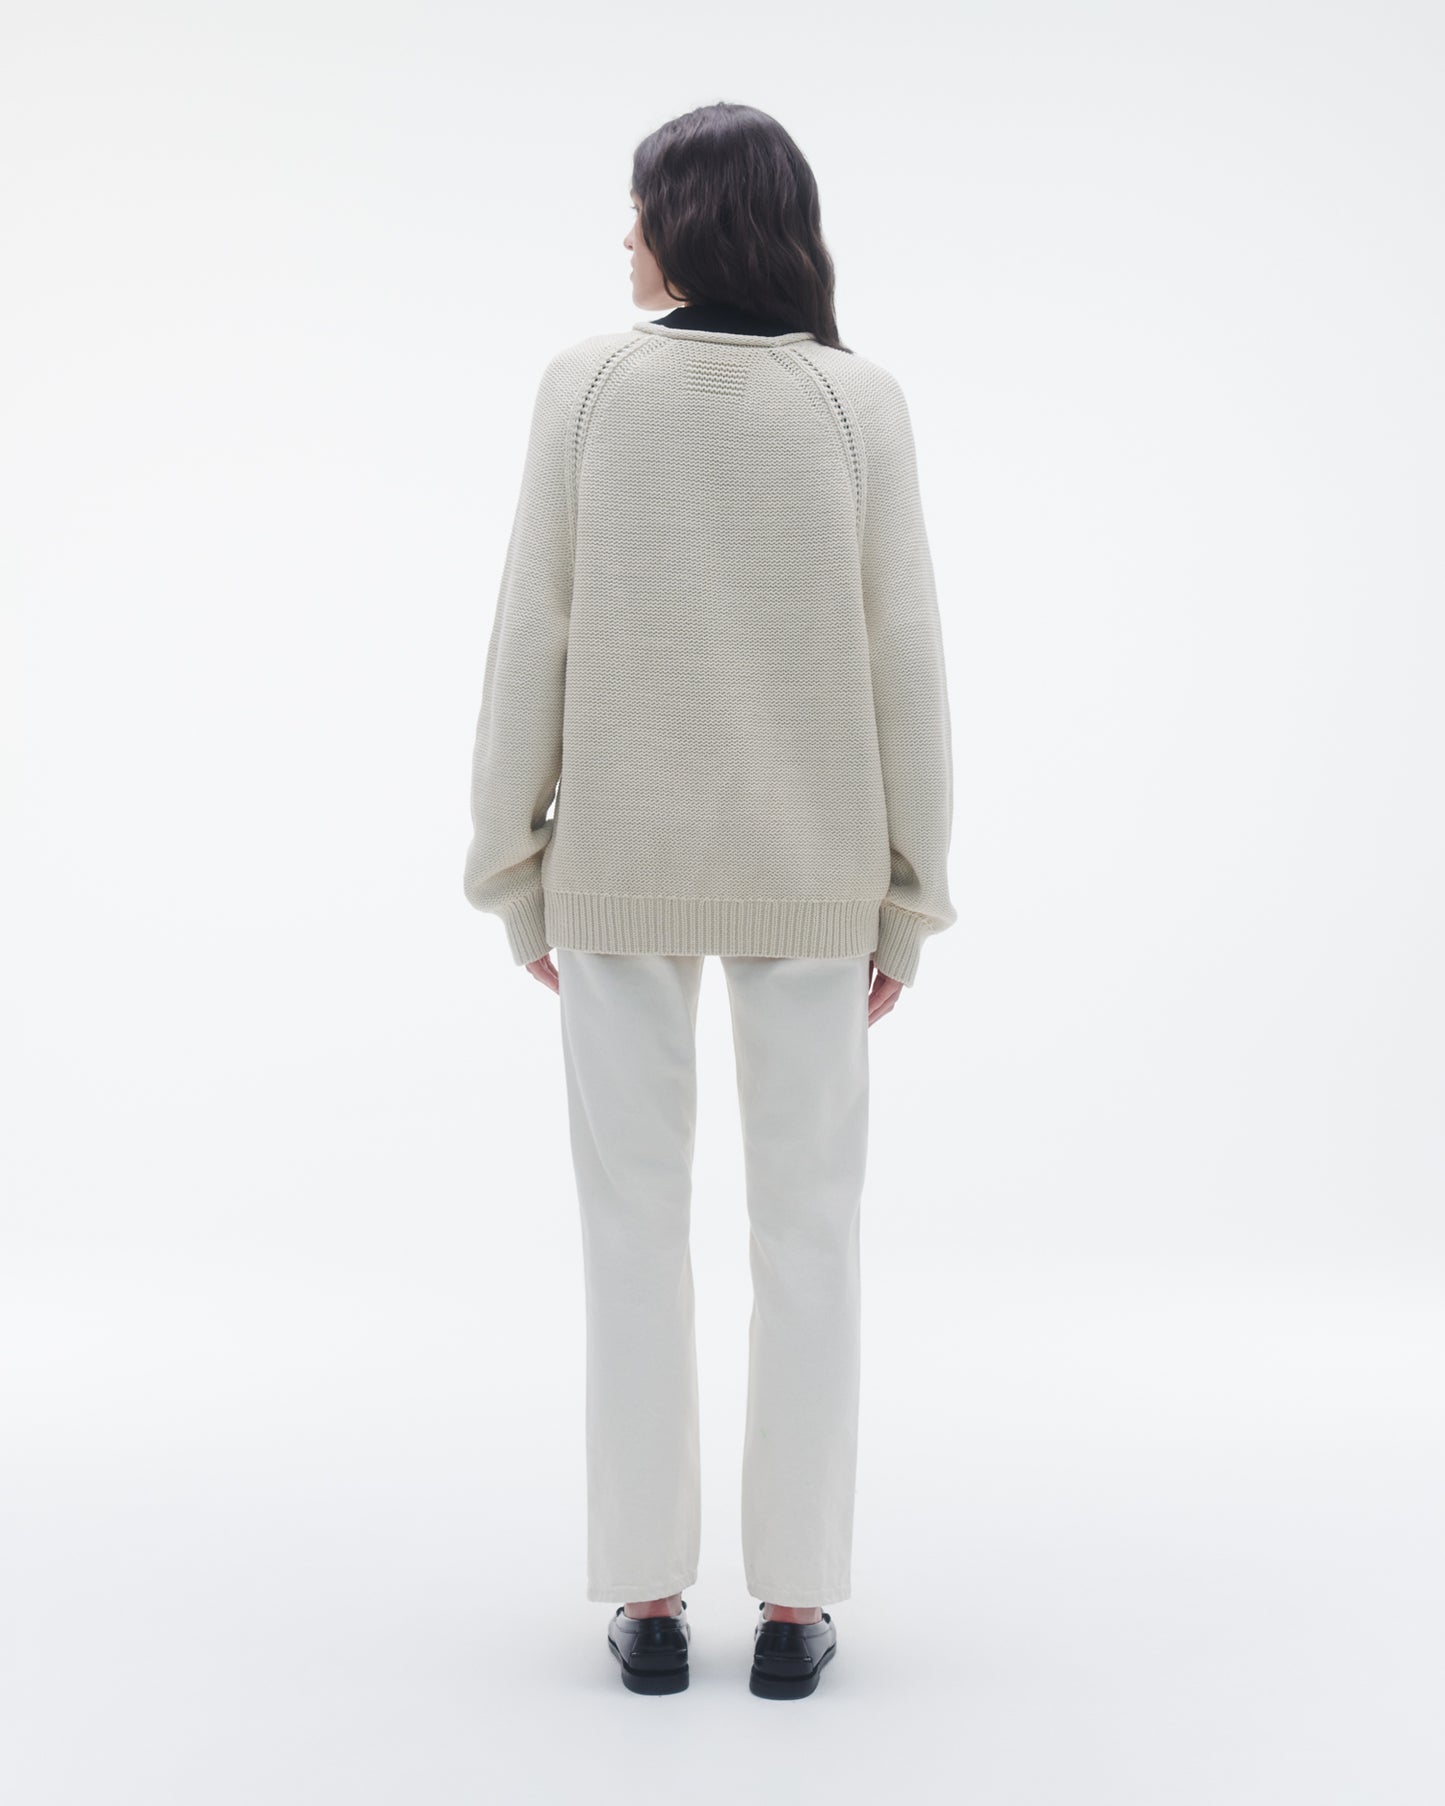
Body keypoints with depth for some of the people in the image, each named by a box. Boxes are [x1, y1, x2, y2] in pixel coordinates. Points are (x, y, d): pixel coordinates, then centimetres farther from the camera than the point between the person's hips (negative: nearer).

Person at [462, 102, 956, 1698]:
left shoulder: (590, 382, -6)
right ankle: (794, 1598, 11)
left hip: (625, 859, 0)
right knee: (806, 1224, 8)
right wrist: (910, 893, 4)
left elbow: (533, 633, -5)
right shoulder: (857, 399, -4)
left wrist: (516, 863, 4)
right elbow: (902, 658, -5)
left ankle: (646, 1594, 12)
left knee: (634, 1221, 8)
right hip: (807, 864, 0)